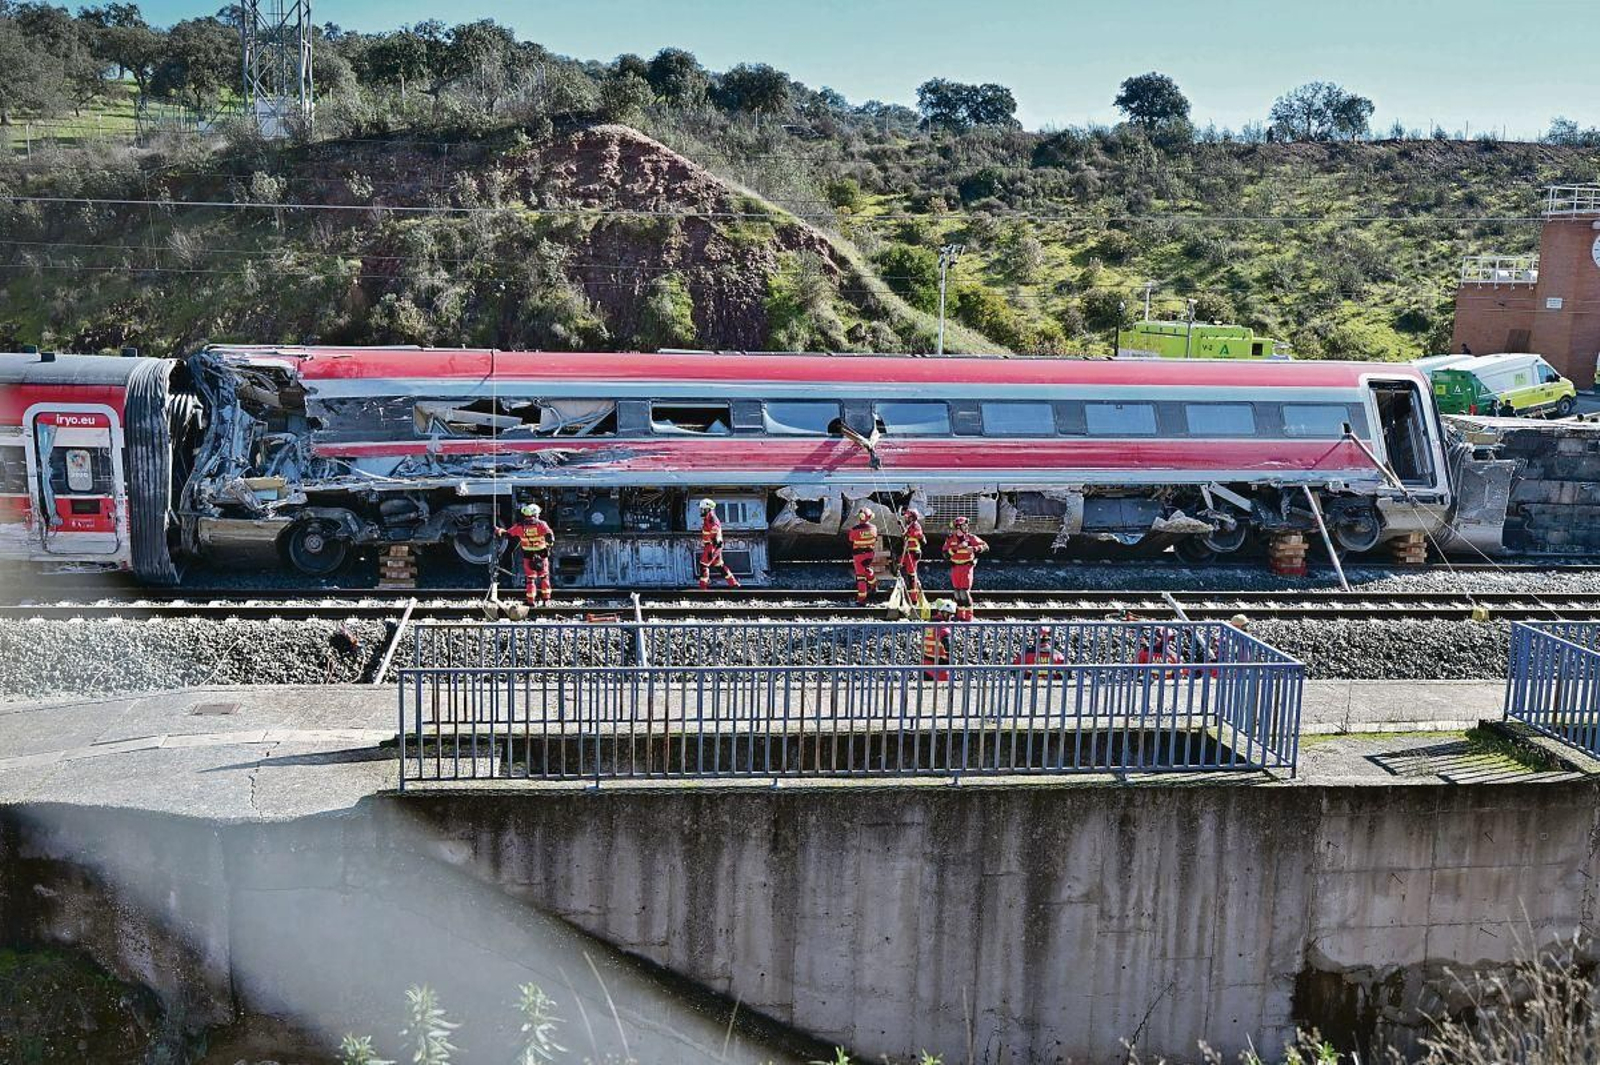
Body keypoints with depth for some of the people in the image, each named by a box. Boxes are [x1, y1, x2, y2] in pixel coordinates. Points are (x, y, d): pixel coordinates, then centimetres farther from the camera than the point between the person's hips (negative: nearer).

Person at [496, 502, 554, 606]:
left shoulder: (520, 526, -3)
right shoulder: (541, 524, -8)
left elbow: (508, 534, 5)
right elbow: (550, 536, -19)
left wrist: (499, 531, 22)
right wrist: (550, 544, -2)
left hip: (528, 556, 1)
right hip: (542, 555, -1)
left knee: (530, 579, 9)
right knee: (544, 578, 13)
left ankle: (531, 602, 7)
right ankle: (546, 600, 14)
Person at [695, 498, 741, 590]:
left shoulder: (712, 520, -17)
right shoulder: (707, 519, 16)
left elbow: (715, 537, -23)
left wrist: (711, 551, -26)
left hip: (713, 546, -10)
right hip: (710, 547, 10)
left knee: (704, 565, -8)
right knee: (720, 565, 13)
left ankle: (703, 587, -5)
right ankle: (734, 583, 16)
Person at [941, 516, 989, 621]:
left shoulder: (970, 537, -4)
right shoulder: (950, 538, 0)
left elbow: (985, 546, -5)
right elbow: (946, 554, -9)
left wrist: (974, 548, -23)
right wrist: (958, 547, -21)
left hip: (967, 567, -3)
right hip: (955, 568, 3)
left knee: (965, 591, -10)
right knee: (957, 592, 8)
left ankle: (968, 615, -5)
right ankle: (960, 614, 19)